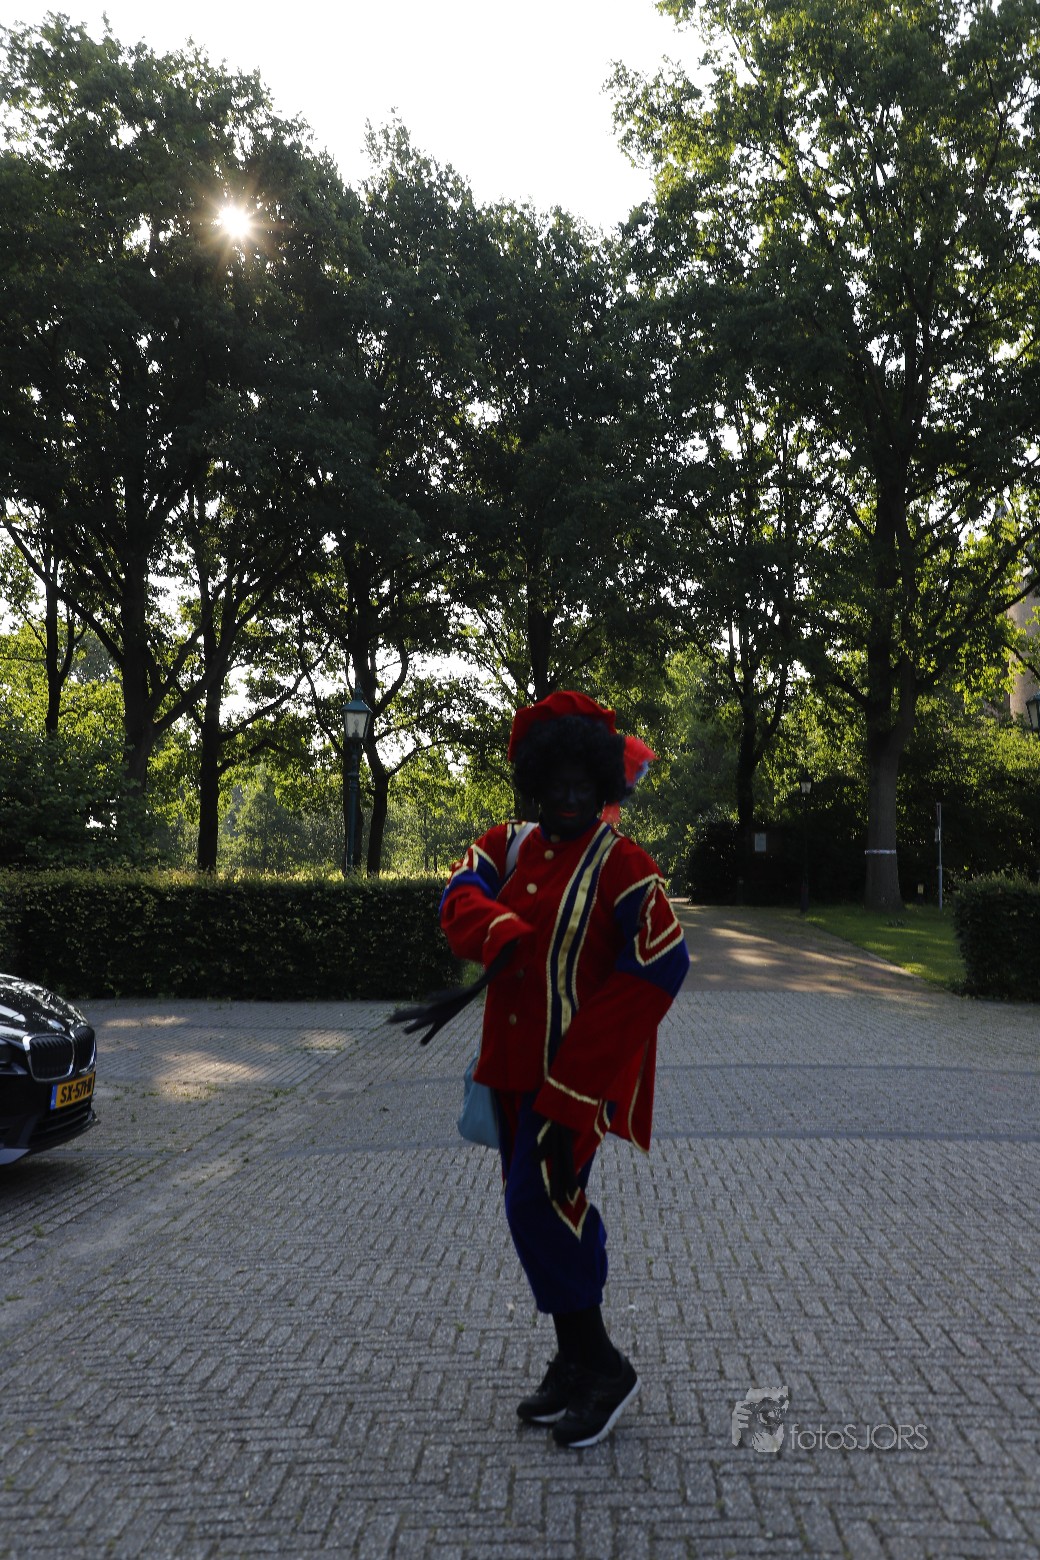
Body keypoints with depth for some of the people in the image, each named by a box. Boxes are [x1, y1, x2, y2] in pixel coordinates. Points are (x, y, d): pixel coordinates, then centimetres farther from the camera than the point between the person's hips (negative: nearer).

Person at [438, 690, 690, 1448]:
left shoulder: (623, 865, -12)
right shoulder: (507, 845, 6)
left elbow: (662, 966, -17)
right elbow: (462, 899, -11)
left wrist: (577, 1069, -19)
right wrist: (504, 937, -34)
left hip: (580, 1068, -7)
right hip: (517, 1064, 7)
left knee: (538, 1204, -7)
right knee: (552, 1208, 15)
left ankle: (602, 1365, 13)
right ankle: (576, 1361, 33)